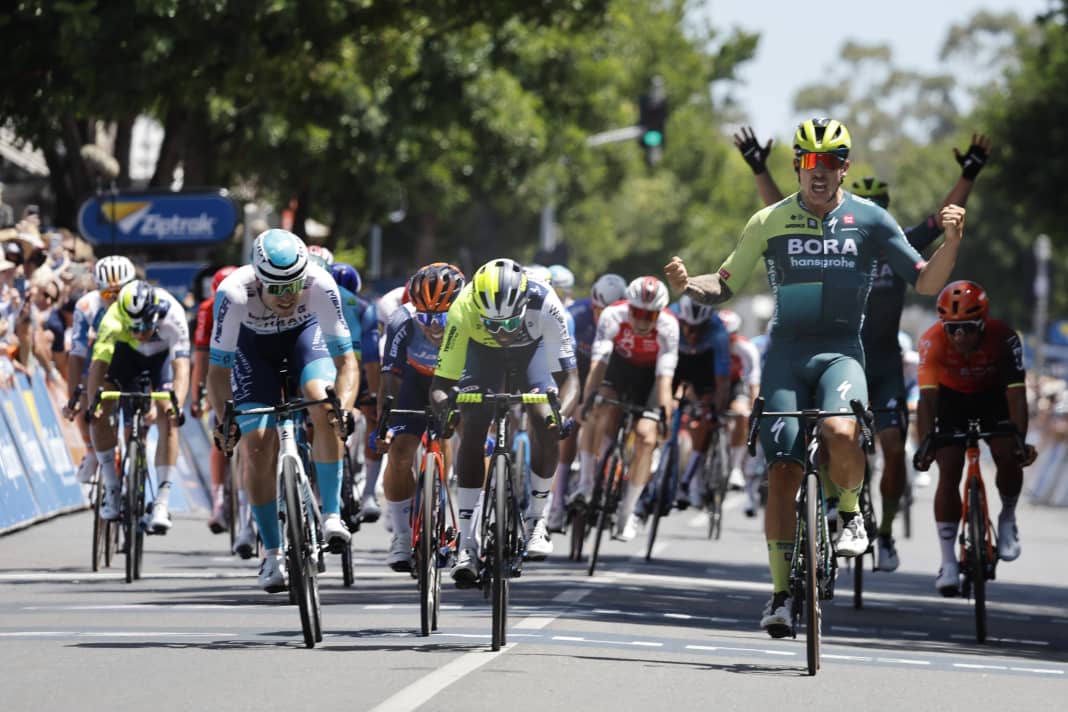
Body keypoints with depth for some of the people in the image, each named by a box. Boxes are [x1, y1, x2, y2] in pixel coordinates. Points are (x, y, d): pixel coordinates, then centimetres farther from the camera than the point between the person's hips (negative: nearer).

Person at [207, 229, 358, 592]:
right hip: (253, 343, 0)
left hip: (304, 333, 0)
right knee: (257, 449, -9)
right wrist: (223, 420, -43)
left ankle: (331, 514, -16)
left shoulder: (320, 284, -36)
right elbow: (219, 367, -30)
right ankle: (273, 554, 6)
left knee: (325, 407, -29)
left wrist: (343, 408, -49)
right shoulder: (234, 293, -38)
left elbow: (345, 359, -32)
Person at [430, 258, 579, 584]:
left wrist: (561, 414, -56)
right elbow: (441, 382, -34)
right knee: (472, 431, -17)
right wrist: (443, 407, -56)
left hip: (531, 348, 0)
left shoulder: (543, 303, -40)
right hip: (482, 350, 0)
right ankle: (467, 544, -12)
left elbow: (568, 377, -37)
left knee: (545, 425, -23)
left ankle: (536, 520, -3)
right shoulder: (463, 309, -39)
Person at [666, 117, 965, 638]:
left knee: (840, 433, -31)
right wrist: (689, 285, -11)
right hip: (787, 352, 1)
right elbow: (725, 286, 10)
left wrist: (952, 240, -16)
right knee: (782, 470, -8)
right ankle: (781, 592, 2)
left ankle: (849, 512, 0)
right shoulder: (770, 222, 3)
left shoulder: (868, 220, 2)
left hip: (841, 351, -1)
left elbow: (926, 283, 2)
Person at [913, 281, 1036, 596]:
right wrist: (925, 445, -49)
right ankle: (948, 563, -7)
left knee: (1009, 459, -22)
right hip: (952, 397, 0)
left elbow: (1016, 394, -35)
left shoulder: (1003, 338, -32)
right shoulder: (933, 341, -33)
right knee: (949, 472, -14)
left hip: (993, 396, 0)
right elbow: (927, 397, -37)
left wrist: (1021, 440, -46)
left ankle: (1007, 518, 9)